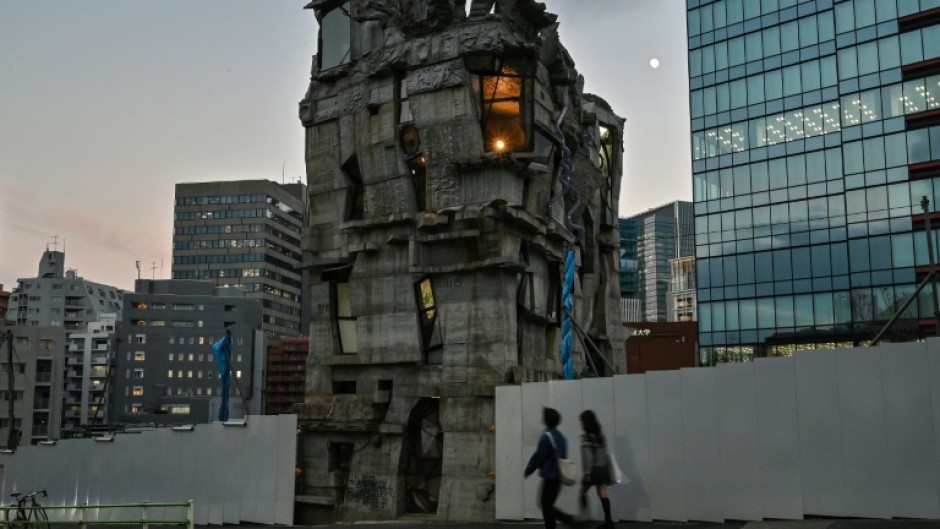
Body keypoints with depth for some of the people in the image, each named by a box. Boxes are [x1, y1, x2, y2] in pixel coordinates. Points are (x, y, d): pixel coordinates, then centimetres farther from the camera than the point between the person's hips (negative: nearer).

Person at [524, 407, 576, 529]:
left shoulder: (546, 437, -16)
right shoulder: (560, 437, 10)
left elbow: (538, 456, -13)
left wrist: (528, 470, 2)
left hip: (549, 477, -8)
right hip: (559, 476, 8)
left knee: (545, 505, -2)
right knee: (548, 504, 15)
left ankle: (568, 519, -17)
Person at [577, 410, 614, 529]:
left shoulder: (586, 437, -13)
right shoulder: (600, 434, 8)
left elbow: (587, 457, -17)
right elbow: (605, 453, 12)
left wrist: (587, 473, -16)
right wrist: (609, 471, 17)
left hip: (593, 469, -7)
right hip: (603, 467, 7)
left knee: (582, 492, 5)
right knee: (603, 494, 7)